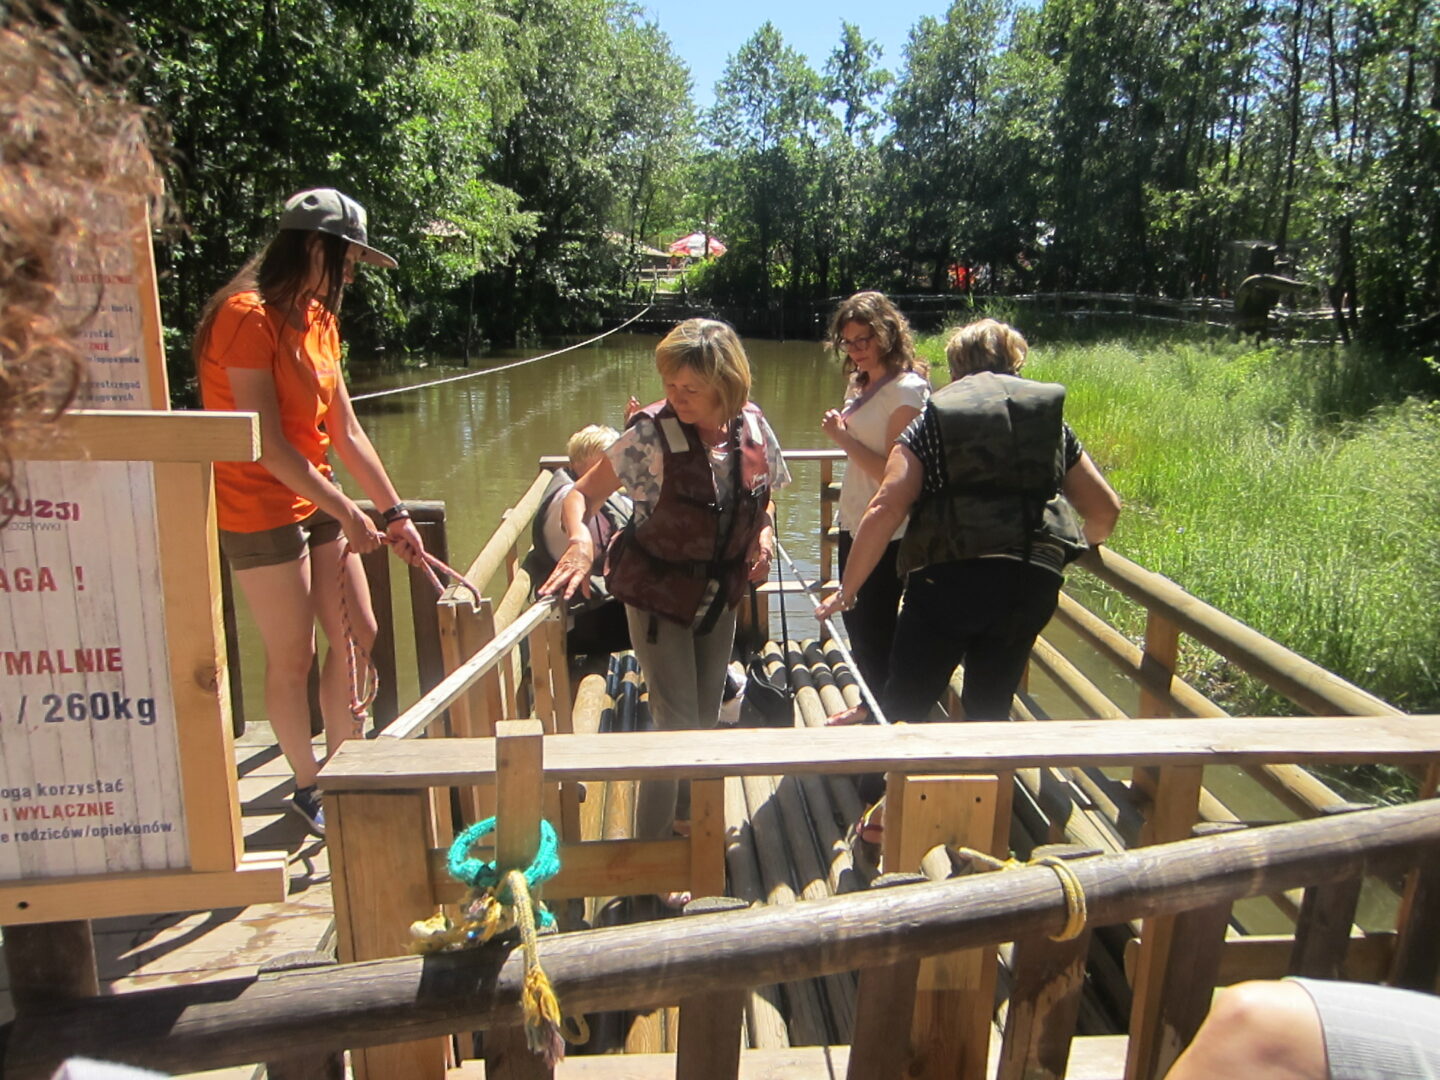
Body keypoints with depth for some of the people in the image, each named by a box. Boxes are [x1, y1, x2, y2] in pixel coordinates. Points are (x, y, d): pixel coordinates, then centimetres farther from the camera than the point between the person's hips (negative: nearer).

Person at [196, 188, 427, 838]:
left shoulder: (319, 318, 9)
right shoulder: (248, 316, -16)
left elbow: (346, 432, 9)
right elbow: (268, 445, -21)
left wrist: (395, 512, 6)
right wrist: (347, 512, -18)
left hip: (314, 501, 8)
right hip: (259, 510, -8)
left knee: (359, 636, 10)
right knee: (292, 656, 2)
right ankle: (308, 788, 21)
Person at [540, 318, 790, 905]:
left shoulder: (752, 426, -8)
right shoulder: (650, 433, -22)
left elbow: (763, 497, 9)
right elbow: (583, 492, -21)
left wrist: (764, 532, -11)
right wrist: (580, 539, -41)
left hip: (721, 594, 5)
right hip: (658, 594, -5)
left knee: (706, 720, 18)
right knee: (677, 725, -4)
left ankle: (688, 821, 42)